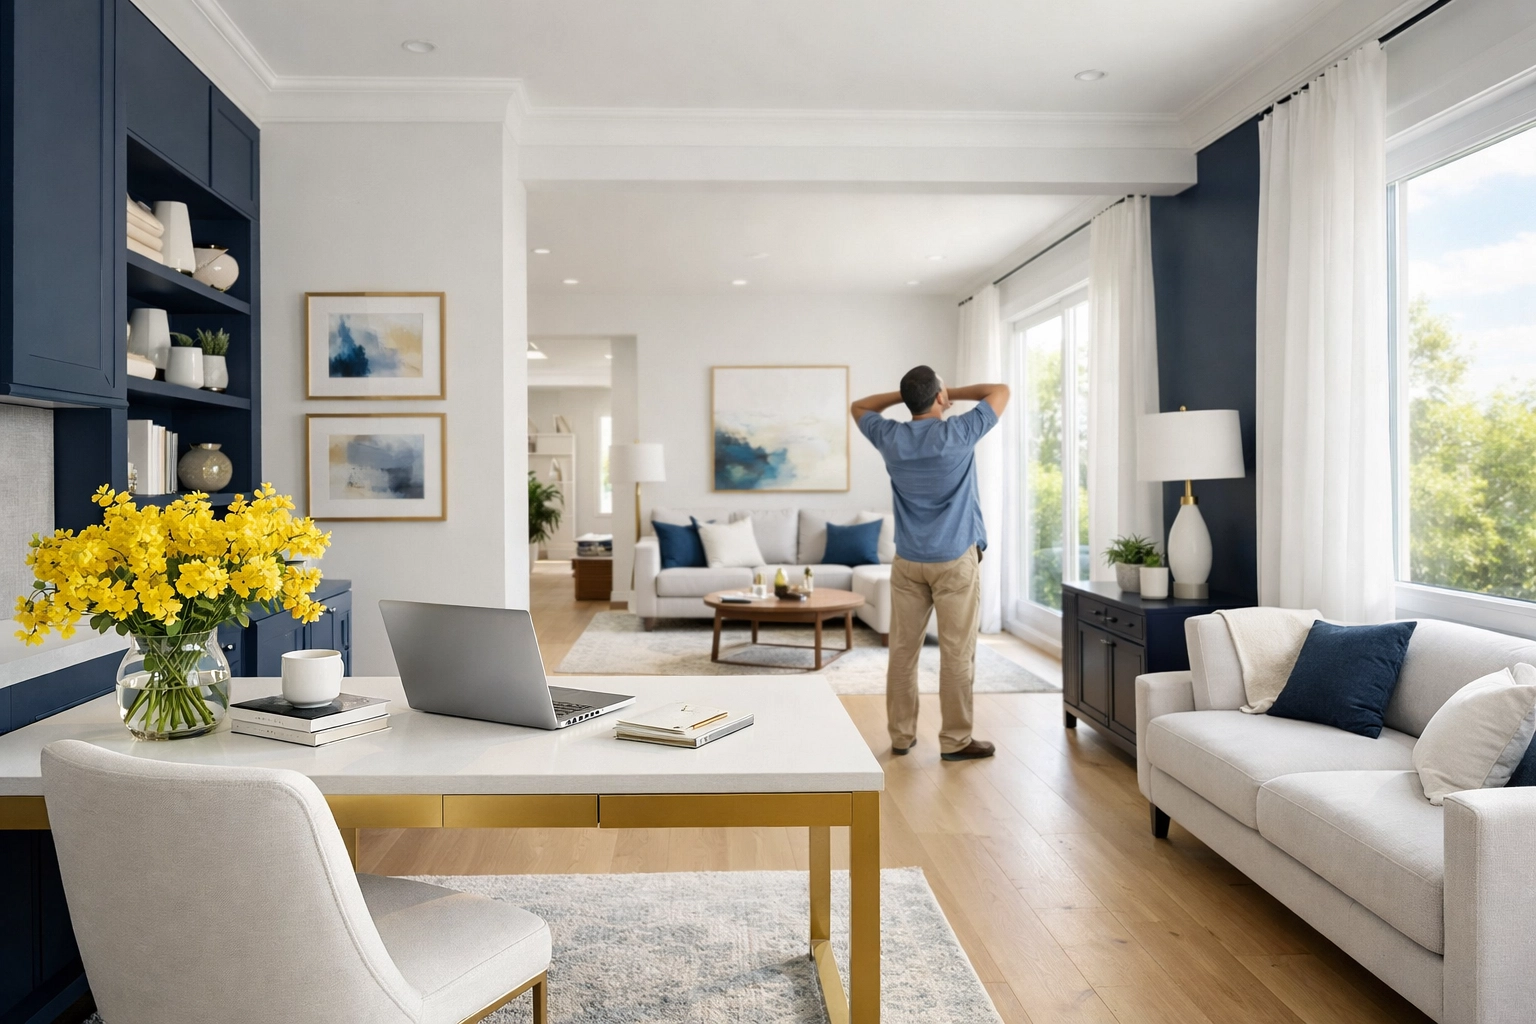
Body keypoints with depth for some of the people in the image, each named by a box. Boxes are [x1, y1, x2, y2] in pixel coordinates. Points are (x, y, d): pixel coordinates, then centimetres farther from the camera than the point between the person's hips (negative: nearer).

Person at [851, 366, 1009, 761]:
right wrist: (955, 394, 13)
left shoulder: (890, 437, -1)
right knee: (957, 652, 2)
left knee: (903, 650, 8)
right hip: (956, 559, -4)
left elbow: (859, 407, 20)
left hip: (907, 561, 4)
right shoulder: (959, 433, -11)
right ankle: (955, 740, 8)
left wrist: (903, 394, 16)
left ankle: (901, 735, 16)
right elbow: (1001, 391, 3)